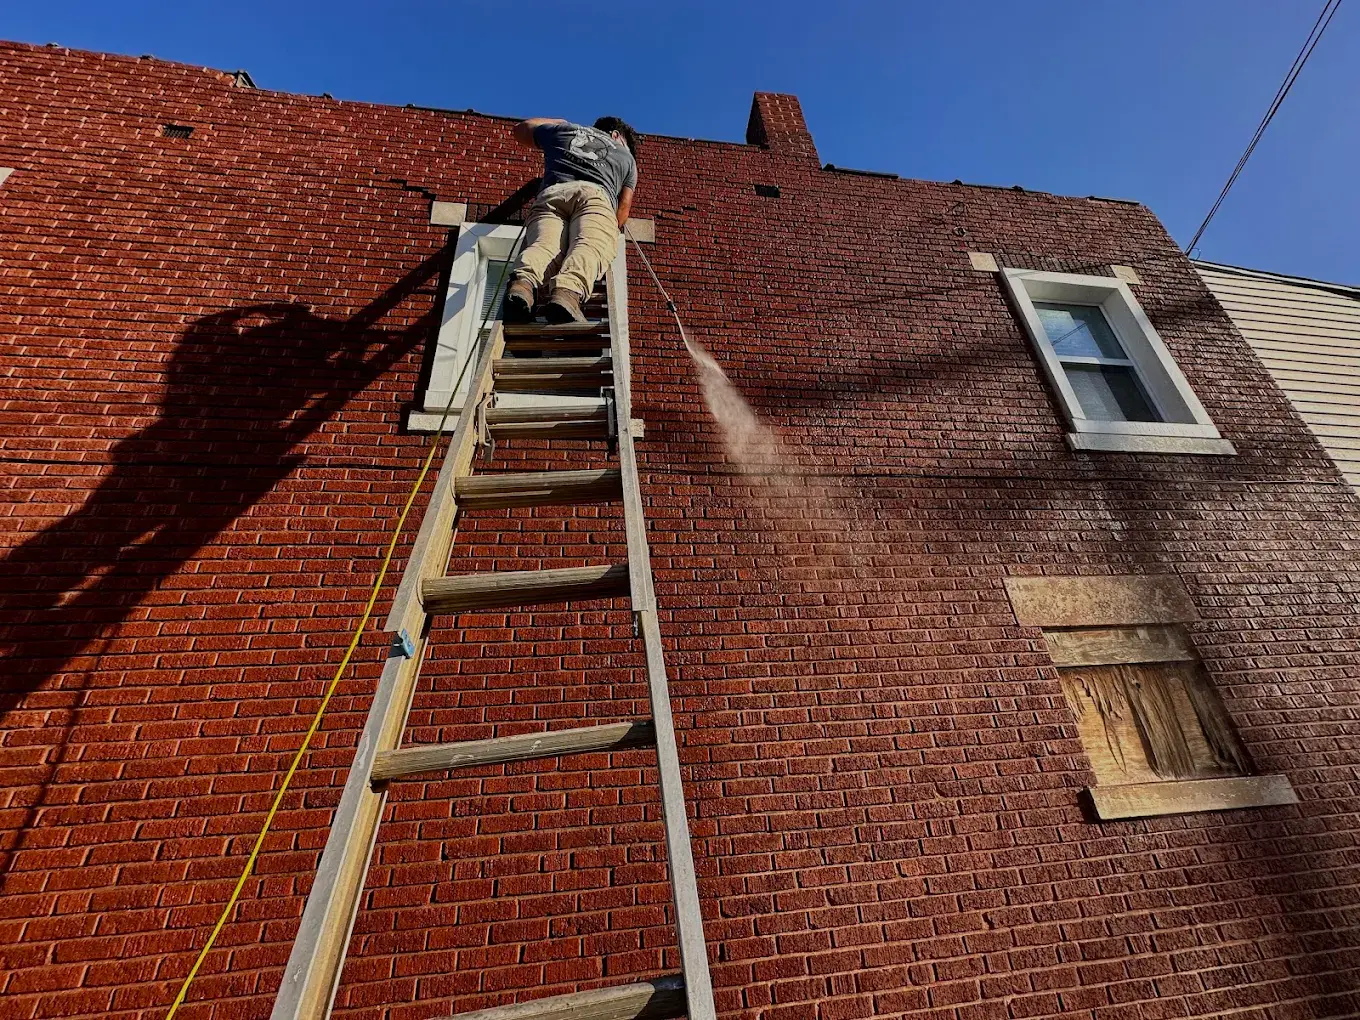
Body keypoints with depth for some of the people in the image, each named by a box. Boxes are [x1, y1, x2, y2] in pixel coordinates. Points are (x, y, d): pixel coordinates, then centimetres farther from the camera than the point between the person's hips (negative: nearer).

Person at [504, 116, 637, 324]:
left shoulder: (564, 130, 37)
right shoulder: (627, 156, 33)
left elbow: (521, 129, 52)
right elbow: (624, 206, 23)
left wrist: (557, 123, 67)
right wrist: (611, 229, 40)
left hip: (550, 194, 2)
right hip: (594, 194, -2)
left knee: (544, 245, -21)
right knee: (590, 246, -27)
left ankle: (522, 284, -55)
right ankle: (567, 292, -59)